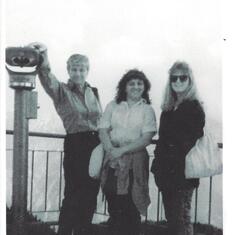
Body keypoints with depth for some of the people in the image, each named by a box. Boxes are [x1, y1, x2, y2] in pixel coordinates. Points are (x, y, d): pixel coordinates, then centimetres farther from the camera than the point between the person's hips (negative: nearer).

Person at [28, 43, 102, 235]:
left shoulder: (93, 92, 12)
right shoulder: (62, 91, -4)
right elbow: (49, 81, -26)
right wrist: (43, 60, -47)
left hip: (96, 146, 5)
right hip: (75, 147, -5)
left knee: (90, 195, 9)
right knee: (73, 196, -5)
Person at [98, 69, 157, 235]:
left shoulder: (147, 109, 4)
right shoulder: (113, 106, 11)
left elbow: (146, 139, -5)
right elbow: (103, 131, 3)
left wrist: (122, 150, -14)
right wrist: (111, 150, -14)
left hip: (135, 162, -2)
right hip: (113, 161, 2)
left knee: (131, 207, -1)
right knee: (114, 207, 4)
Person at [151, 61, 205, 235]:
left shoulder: (194, 107, -6)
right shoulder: (168, 107, 15)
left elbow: (193, 141, -11)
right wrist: (158, 165, 9)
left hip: (183, 172, -7)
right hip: (166, 171, 7)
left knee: (181, 218, -4)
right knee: (171, 217, 11)